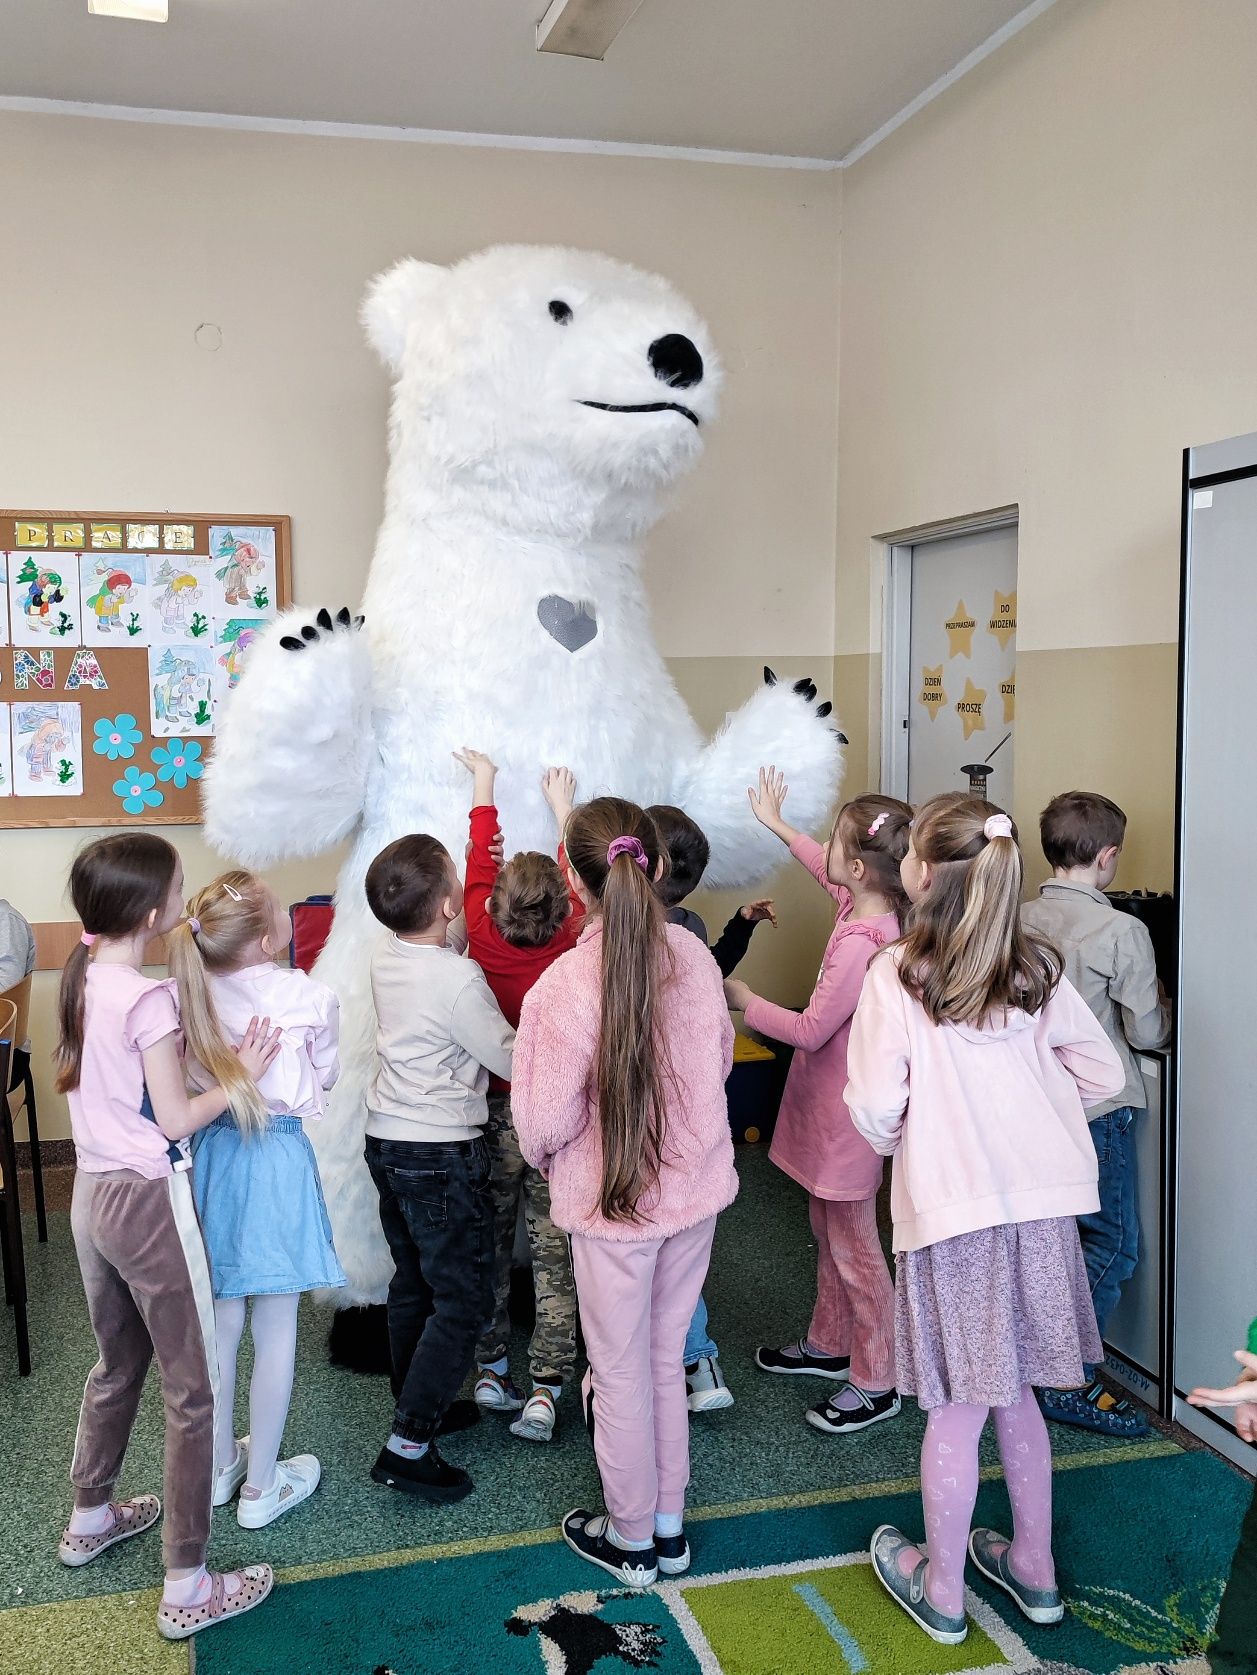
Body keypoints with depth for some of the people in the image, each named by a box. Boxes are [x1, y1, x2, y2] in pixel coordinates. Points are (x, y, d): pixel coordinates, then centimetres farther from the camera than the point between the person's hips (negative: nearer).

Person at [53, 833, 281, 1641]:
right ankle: (187, 1588, 13)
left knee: (118, 1364, 27)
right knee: (192, 1391, 4)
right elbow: (175, 1120, -18)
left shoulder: (83, 977, 2)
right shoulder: (149, 998, -22)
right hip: (150, 1202, -8)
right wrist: (240, 1079, -5)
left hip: (94, 1191, 8)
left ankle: (91, 1518, 45)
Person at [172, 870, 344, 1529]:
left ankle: (219, 1464, 36)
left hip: (211, 1154, 4)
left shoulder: (194, 994, -8)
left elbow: (190, 1084, 4)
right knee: (275, 1331, 10)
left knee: (221, 1320, 19)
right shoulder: (309, 997, -17)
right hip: (279, 1159, -4)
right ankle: (262, 1485, 23)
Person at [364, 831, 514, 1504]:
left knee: (412, 1282, 21)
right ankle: (408, 1447, 2)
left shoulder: (386, 957, -1)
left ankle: (418, 1404, 35)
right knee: (463, 1299, 1)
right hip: (443, 1156, -8)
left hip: (387, 1140, 8)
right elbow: (511, 1060, -15)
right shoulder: (459, 979, -24)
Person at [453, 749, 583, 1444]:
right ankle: (545, 1387, 6)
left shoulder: (482, 936, -12)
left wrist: (484, 786, 17)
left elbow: (479, 861, 3)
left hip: (494, 1110, 1)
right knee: (553, 1253, 5)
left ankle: (489, 1370, 22)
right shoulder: (572, 942, -13)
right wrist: (563, 808, 19)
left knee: (490, 1243, 15)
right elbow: (577, 879, 6)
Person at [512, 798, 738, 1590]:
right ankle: (669, 1524, 38)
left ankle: (630, 1538, 34)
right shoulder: (693, 955, -10)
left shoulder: (563, 986, -25)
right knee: (666, 1362, 23)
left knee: (620, 1374, 16)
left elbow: (544, 1120, -18)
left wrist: (542, 1155, 5)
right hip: (696, 1189, 5)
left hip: (613, 1202, -5)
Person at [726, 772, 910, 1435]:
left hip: (845, 1109, -10)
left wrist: (743, 1001, -9)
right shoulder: (870, 906, -3)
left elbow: (810, 1031, -22)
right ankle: (829, 1344, 41)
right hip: (831, 1102, 10)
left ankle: (876, 1382, 19)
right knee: (827, 1229, 23)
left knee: (852, 1244, 4)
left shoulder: (858, 942, -30)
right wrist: (777, 824, 29)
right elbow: (825, 869, 21)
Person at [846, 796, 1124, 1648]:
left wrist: (897, 1141, 6)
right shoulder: (1038, 968, 0)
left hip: (950, 1210, -5)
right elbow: (1102, 1073, 6)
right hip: (1040, 1202, 5)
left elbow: (876, 1108, -16)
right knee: (1015, 1394, 21)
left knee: (956, 1409, 9)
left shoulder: (897, 974, -14)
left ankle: (942, 1588, 27)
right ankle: (1034, 1566, 36)